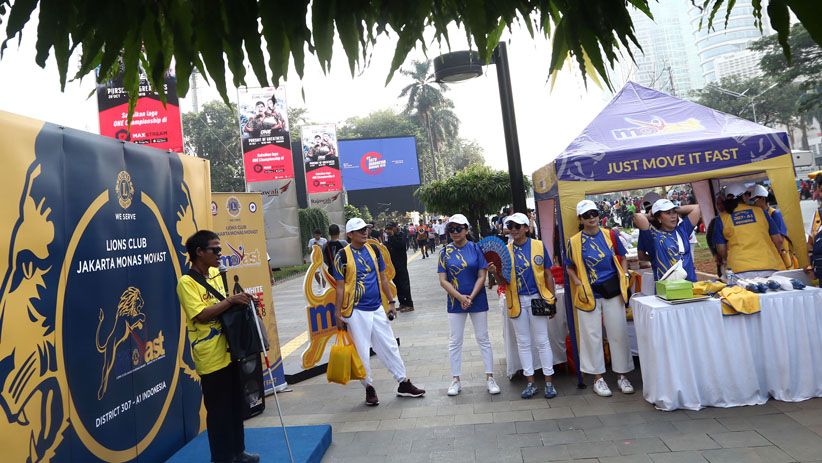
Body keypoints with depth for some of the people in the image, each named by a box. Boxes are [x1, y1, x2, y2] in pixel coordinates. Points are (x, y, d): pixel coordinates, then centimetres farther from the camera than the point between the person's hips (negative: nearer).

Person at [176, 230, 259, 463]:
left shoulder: (215, 274, 9)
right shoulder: (186, 282, -14)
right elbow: (202, 315, -23)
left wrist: (240, 302, 1)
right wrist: (230, 300, -24)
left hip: (229, 351, 8)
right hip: (211, 358, -8)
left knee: (236, 405, 17)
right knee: (218, 409, 4)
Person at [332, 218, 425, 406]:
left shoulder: (373, 249, 6)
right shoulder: (343, 255, -7)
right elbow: (340, 286, -5)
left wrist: (390, 302, 12)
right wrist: (338, 314, -6)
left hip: (377, 308, 4)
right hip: (356, 311, -4)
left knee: (390, 347, 10)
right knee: (362, 352, 4)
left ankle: (404, 384, 21)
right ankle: (369, 388, 21)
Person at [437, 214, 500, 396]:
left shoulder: (476, 248, -4)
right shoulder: (445, 251, -2)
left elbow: (482, 276, -6)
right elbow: (443, 280, -4)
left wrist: (471, 297, -15)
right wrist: (461, 297, -14)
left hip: (477, 300, -1)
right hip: (455, 301, 1)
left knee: (483, 339, 8)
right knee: (454, 342, 7)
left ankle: (490, 378, 19)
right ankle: (456, 380, 19)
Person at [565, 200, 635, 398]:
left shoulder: (609, 235, 3)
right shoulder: (574, 241, -2)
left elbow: (623, 258, 13)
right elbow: (570, 268, 5)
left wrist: (624, 275, -1)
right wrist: (578, 284, -9)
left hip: (613, 290, 2)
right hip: (589, 294, -2)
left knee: (619, 333, 6)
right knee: (593, 335, 4)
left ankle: (622, 376, 22)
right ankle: (598, 378, 17)